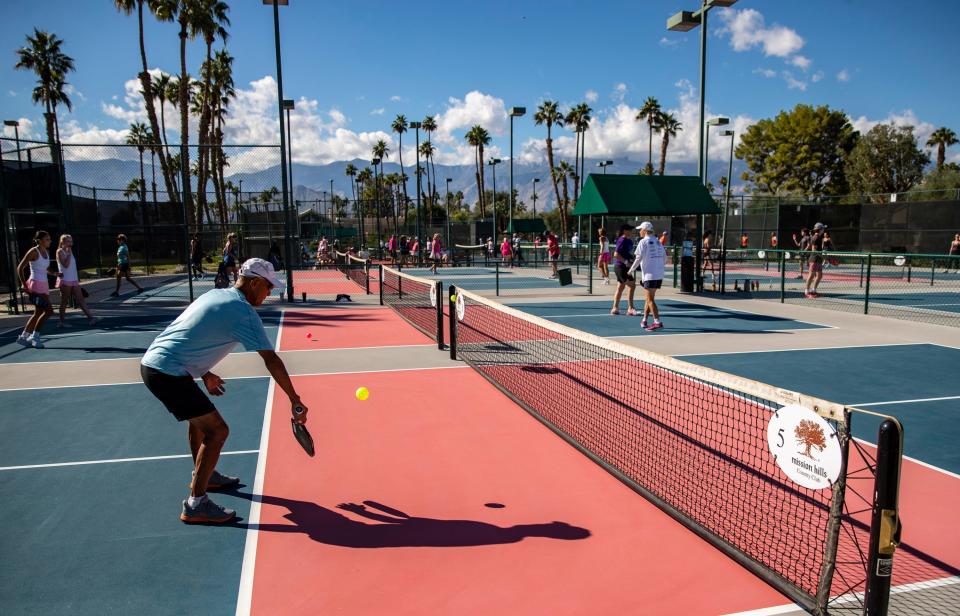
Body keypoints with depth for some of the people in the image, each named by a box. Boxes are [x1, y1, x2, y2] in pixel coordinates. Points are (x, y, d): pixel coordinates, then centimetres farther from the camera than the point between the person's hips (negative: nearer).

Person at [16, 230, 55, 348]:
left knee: (38, 313, 12)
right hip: (35, 285, -9)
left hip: (44, 285, 9)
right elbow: (20, 268, -10)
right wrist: (24, 284, -14)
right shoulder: (33, 251, -10)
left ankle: (23, 336, 23)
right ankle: (34, 336, -7)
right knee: (48, 310, -16)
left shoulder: (47, 252, 12)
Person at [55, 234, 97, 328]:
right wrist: (69, 253, -16)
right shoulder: (60, 251, -8)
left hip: (74, 280, 7)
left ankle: (90, 317, 1)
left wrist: (77, 278, 17)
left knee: (81, 299, 4)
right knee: (64, 301, 0)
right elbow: (66, 265, -20)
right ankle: (62, 321, 7)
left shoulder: (69, 251, 16)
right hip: (65, 280, -7)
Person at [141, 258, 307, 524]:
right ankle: (195, 505, -1)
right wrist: (295, 401, -9)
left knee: (200, 417, 28)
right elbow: (272, 361, -14)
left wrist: (205, 375, 28)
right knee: (217, 430, -7)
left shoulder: (214, 294, 14)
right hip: (168, 373, -10)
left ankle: (205, 475, 45)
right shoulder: (244, 312, -13)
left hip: (150, 361, 10)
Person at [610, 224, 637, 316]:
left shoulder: (629, 241, 14)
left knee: (620, 288, 12)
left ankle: (615, 308, 18)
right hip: (621, 267, -10)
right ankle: (630, 308, -6)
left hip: (624, 267, 10)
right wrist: (626, 262, -23)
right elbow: (616, 254, -22)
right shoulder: (622, 240, -15)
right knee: (632, 285, -10)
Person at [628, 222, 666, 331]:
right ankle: (644, 321, 21)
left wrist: (631, 270, 0)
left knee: (650, 299, -6)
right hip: (659, 275, 7)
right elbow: (664, 257, 14)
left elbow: (639, 258, -11)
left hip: (650, 275, -7)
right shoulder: (658, 242, 14)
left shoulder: (643, 242, -7)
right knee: (648, 298, 16)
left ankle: (657, 322, -14)